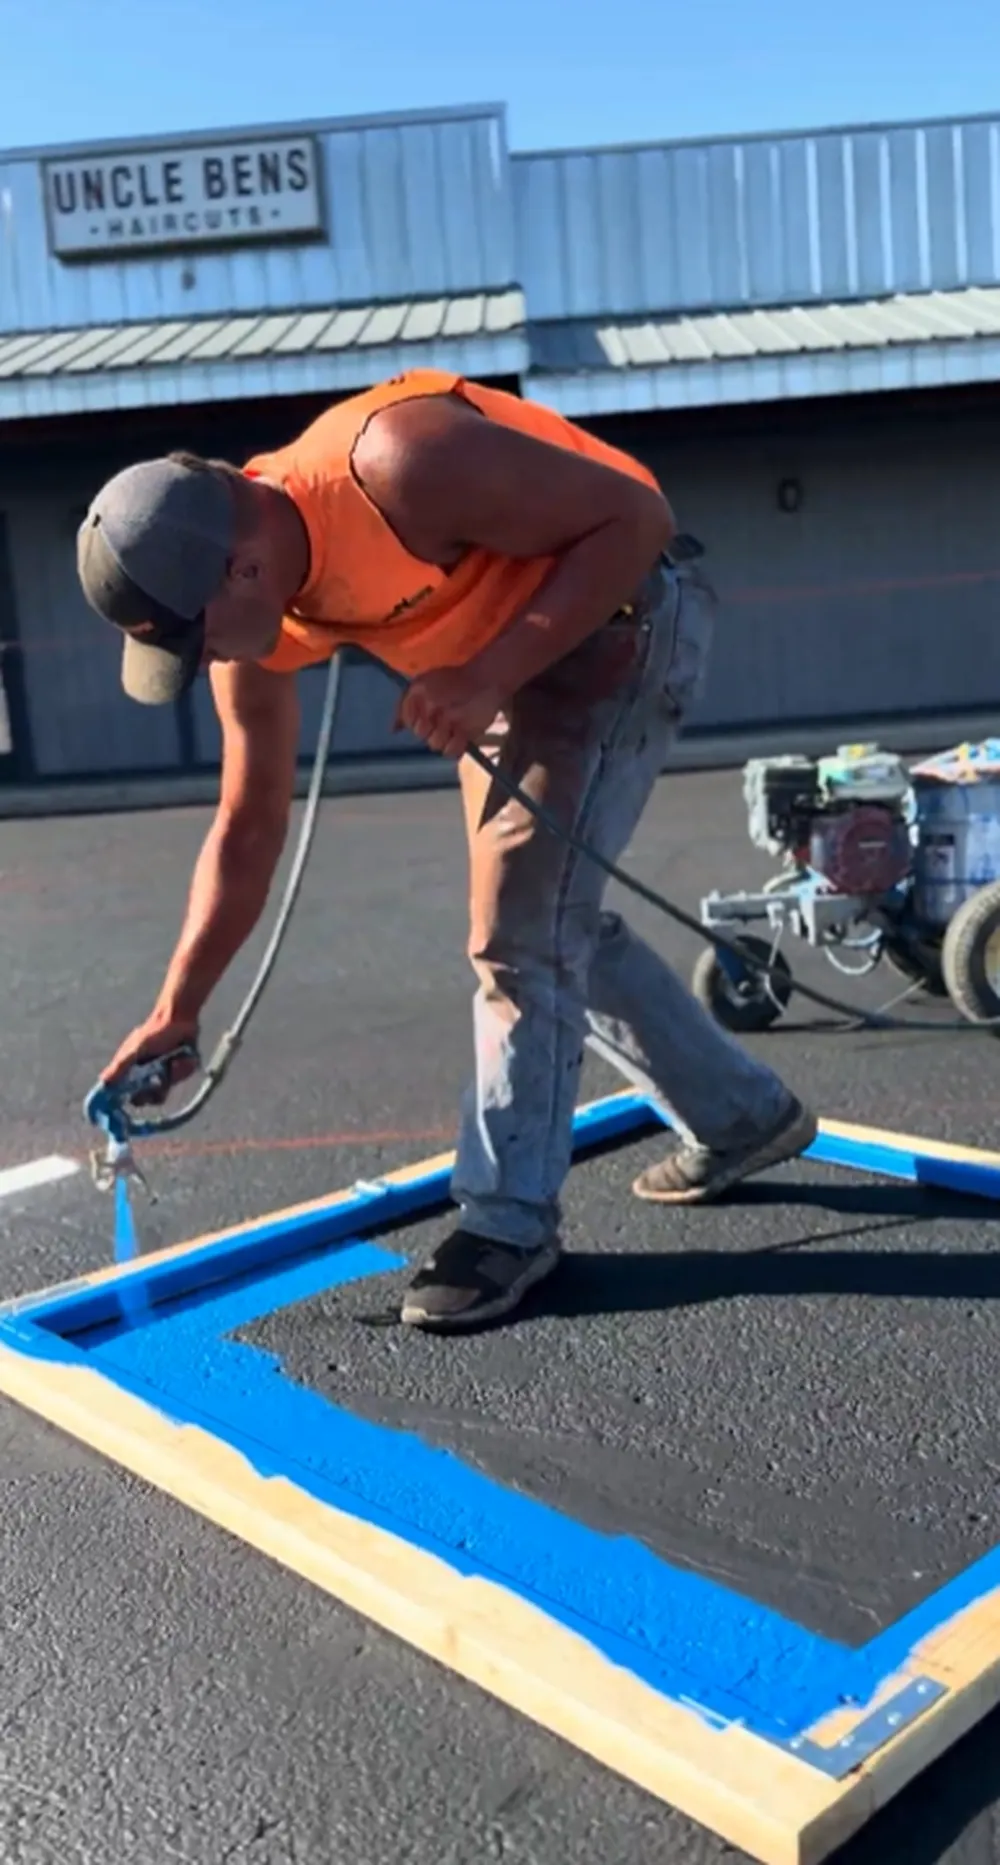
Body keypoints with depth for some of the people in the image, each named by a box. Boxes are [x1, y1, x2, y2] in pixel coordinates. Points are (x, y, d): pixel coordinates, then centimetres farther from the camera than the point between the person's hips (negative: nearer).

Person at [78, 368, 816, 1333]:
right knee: (550, 919, 13)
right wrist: (176, 1013, -3)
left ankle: (508, 1220, 2)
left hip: (623, 616, -8)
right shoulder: (255, 629, -9)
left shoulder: (398, 465, -33)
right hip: (504, 658, 8)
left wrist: (491, 674, -32)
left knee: (521, 928, -12)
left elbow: (634, 516, -26)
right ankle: (743, 1115, 30)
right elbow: (247, 833, -1)